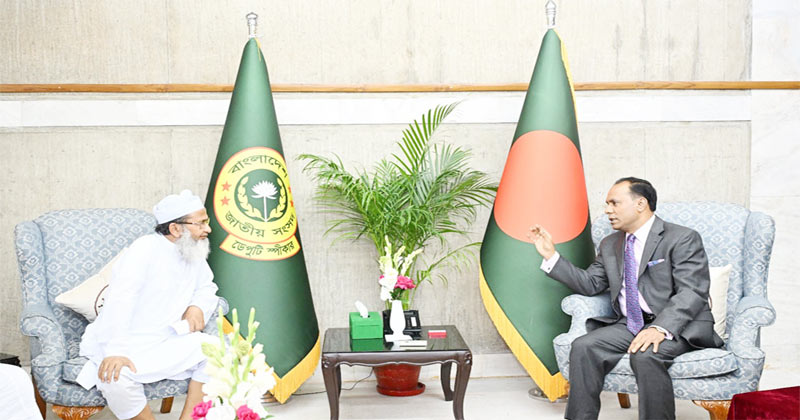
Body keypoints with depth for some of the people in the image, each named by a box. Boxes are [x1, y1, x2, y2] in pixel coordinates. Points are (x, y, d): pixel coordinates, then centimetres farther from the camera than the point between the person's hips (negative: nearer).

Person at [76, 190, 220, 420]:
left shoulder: (195, 254, 6)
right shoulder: (145, 249, -17)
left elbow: (207, 287, 21)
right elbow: (120, 300, -26)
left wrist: (197, 306, -4)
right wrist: (115, 352, -36)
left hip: (166, 343, 6)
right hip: (124, 346, -6)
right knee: (116, 379, -35)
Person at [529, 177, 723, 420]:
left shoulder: (682, 239, -4)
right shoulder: (610, 245, 19)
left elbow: (691, 292, -15)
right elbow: (590, 284, 17)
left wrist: (660, 328, -30)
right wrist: (551, 256, 8)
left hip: (678, 326, -6)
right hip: (629, 325, 6)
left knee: (646, 356, -35)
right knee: (583, 347, -19)